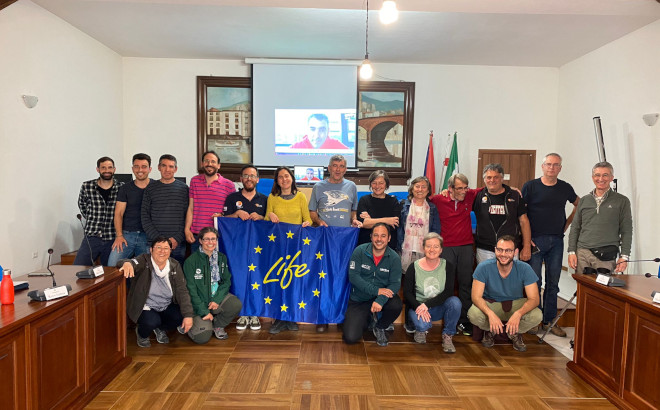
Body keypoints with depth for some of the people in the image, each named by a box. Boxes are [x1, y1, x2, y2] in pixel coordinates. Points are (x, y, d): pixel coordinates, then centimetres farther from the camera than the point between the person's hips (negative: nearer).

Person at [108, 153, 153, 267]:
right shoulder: (125, 188, 9)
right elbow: (118, 213, 7)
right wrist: (119, 235, -5)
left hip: (148, 236, -1)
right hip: (126, 234, 2)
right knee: (112, 264, -11)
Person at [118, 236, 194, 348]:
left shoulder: (175, 266, -3)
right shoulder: (144, 261, -12)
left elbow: (182, 291, -6)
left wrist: (188, 315, -15)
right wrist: (127, 263, -59)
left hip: (167, 306, 4)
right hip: (146, 307, -3)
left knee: (180, 317, -21)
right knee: (151, 322, -31)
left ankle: (160, 329, 15)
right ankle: (142, 334, 9)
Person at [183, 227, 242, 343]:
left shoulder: (221, 257, 5)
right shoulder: (191, 261, -9)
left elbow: (227, 281, 4)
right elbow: (191, 289, -10)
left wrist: (217, 299, -13)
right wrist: (204, 311, -14)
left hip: (217, 296, 4)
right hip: (199, 303, -3)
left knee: (236, 304, -27)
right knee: (202, 338, -19)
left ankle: (217, 325, 2)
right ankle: (194, 322, 18)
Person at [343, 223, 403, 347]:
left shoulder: (394, 258, -7)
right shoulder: (360, 251, -10)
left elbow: (395, 284, -14)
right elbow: (353, 276, -16)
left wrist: (380, 300, -33)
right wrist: (376, 290, -26)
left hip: (382, 297, 1)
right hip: (358, 301, -1)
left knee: (396, 305, -33)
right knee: (350, 338, -15)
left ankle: (380, 328, 1)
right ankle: (366, 319, 21)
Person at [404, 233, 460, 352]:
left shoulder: (448, 266, -5)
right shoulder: (414, 267, -7)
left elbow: (448, 292, -15)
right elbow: (407, 292, -6)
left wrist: (427, 304, -25)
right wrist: (419, 307, -25)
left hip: (439, 307, 1)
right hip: (418, 306, -1)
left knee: (455, 301, -30)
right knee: (422, 324, -33)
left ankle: (448, 336, -5)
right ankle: (421, 330, 10)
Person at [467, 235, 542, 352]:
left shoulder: (525, 269, -18)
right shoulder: (484, 267, -21)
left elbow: (534, 299, -20)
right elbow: (476, 297, -22)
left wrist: (518, 313, -40)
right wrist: (490, 314, -42)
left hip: (516, 304, 1)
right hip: (490, 304, -1)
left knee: (537, 316, -29)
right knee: (473, 314, -33)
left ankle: (515, 333, 6)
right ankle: (490, 330, 6)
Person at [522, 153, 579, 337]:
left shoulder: (565, 188, 8)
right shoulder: (530, 186, -2)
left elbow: (579, 205, 25)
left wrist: (568, 222, 12)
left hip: (557, 241, 4)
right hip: (535, 239, -3)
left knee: (553, 282, 8)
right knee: (534, 281, 0)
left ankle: (549, 321, 19)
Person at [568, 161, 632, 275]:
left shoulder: (622, 201, 7)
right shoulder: (584, 200, 14)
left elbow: (626, 231, 5)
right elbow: (575, 228, 14)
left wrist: (624, 256, -2)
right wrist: (571, 252, 6)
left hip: (606, 257, -2)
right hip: (582, 254, 2)